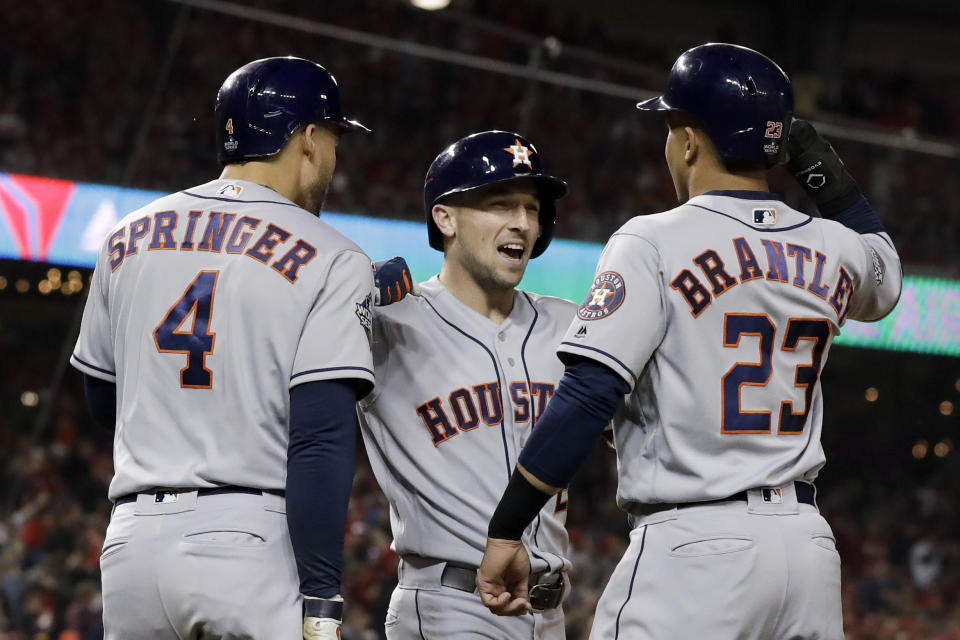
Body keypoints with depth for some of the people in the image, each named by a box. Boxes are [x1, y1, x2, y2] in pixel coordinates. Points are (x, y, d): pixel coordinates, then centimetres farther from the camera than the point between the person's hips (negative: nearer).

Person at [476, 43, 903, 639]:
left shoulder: (653, 243, -7)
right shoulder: (832, 249, 10)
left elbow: (587, 397, -15)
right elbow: (885, 279, 37)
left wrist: (506, 530, -11)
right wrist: (830, 176, 26)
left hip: (696, 545, -6)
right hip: (809, 543, 6)